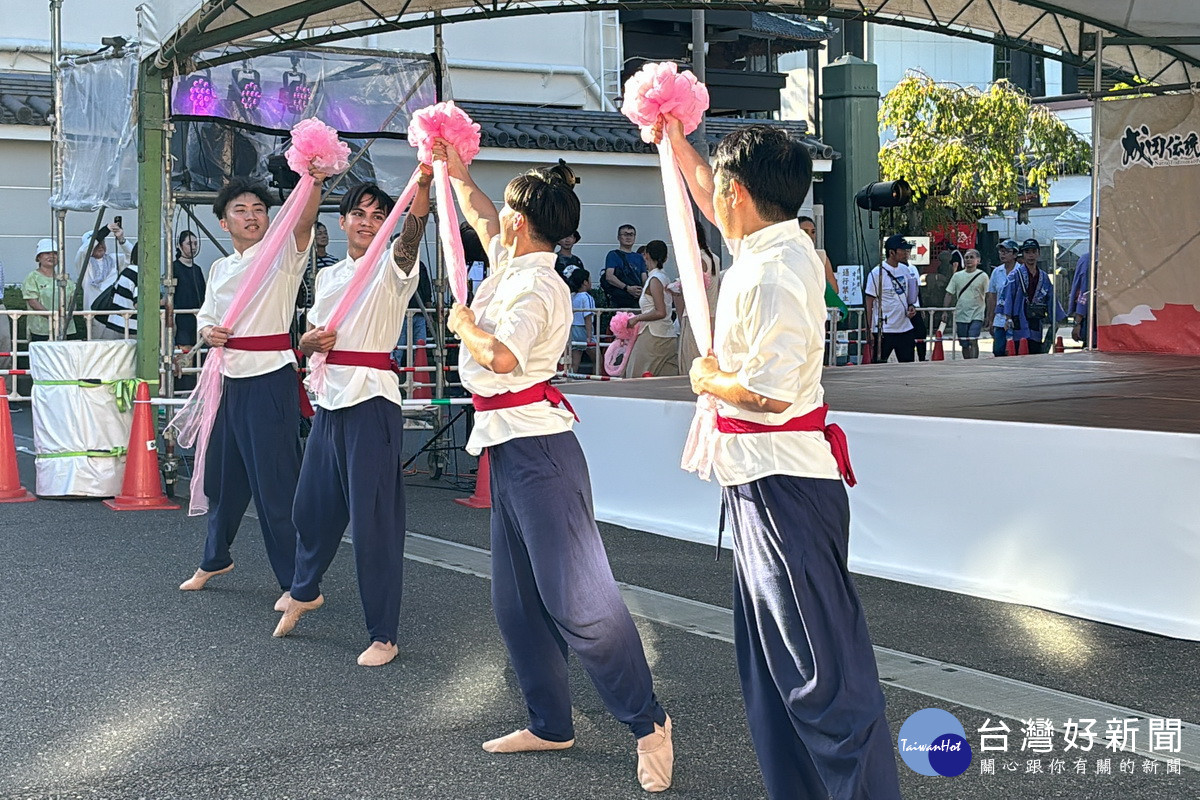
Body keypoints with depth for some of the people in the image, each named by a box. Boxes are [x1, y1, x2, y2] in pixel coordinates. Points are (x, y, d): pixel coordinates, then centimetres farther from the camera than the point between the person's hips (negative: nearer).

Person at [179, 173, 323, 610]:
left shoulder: (283, 255, -5)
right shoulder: (220, 269, 15)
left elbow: (304, 219, -25)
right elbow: (206, 315, 28)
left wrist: (314, 178, -44)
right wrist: (208, 331, 3)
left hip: (271, 381, -7)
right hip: (231, 381, 7)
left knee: (275, 482, -8)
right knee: (222, 475, 19)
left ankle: (296, 581, 0)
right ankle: (215, 558, 41)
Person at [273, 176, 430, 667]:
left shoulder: (392, 269, -2)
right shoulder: (328, 276, 16)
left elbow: (414, 229, -24)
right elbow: (305, 341, 23)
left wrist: (423, 182, -43)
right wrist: (312, 341, -3)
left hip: (373, 401, -6)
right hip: (330, 400, 6)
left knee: (374, 518, -7)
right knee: (312, 505, 18)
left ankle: (383, 636, 2)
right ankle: (304, 592, 46)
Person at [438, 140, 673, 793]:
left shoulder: (536, 286, -16)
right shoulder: (513, 268, 10)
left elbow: (503, 355, -30)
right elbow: (480, 218, 30)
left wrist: (466, 325, -12)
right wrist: (455, 172, 36)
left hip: (538, 449, -10)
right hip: (510, 447, 10)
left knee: (574, 597, -10)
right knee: (516, 600, 14)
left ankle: (647, 722, 0)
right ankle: (550, 724, 24)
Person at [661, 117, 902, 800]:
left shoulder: (772, 273, -21)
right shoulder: (782, 244, 8)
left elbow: (769, 389, -28)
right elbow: (705, 193, 27)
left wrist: (709, 378, -10)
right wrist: (671, 134, 35)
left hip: (782, 484, -10)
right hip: (765, 480, 10)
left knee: (823, 669, -7)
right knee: (770, 661, 17)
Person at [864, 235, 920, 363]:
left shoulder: (906, 270, 8)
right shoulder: (877, 273, -11)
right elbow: (869, 303, -8)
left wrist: (911, 306, 1)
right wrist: (870, 330, -11)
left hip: (905, 327, 6)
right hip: (884, 330, -6)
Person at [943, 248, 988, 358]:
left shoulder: (982, 276, 0)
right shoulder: (957, 276, 8)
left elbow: (988, 297, 1)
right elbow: (949, 294, 10)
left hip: (976, 315, -3)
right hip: (961, 316, 3)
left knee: (973, 341, -17)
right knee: (964, 345, 8)